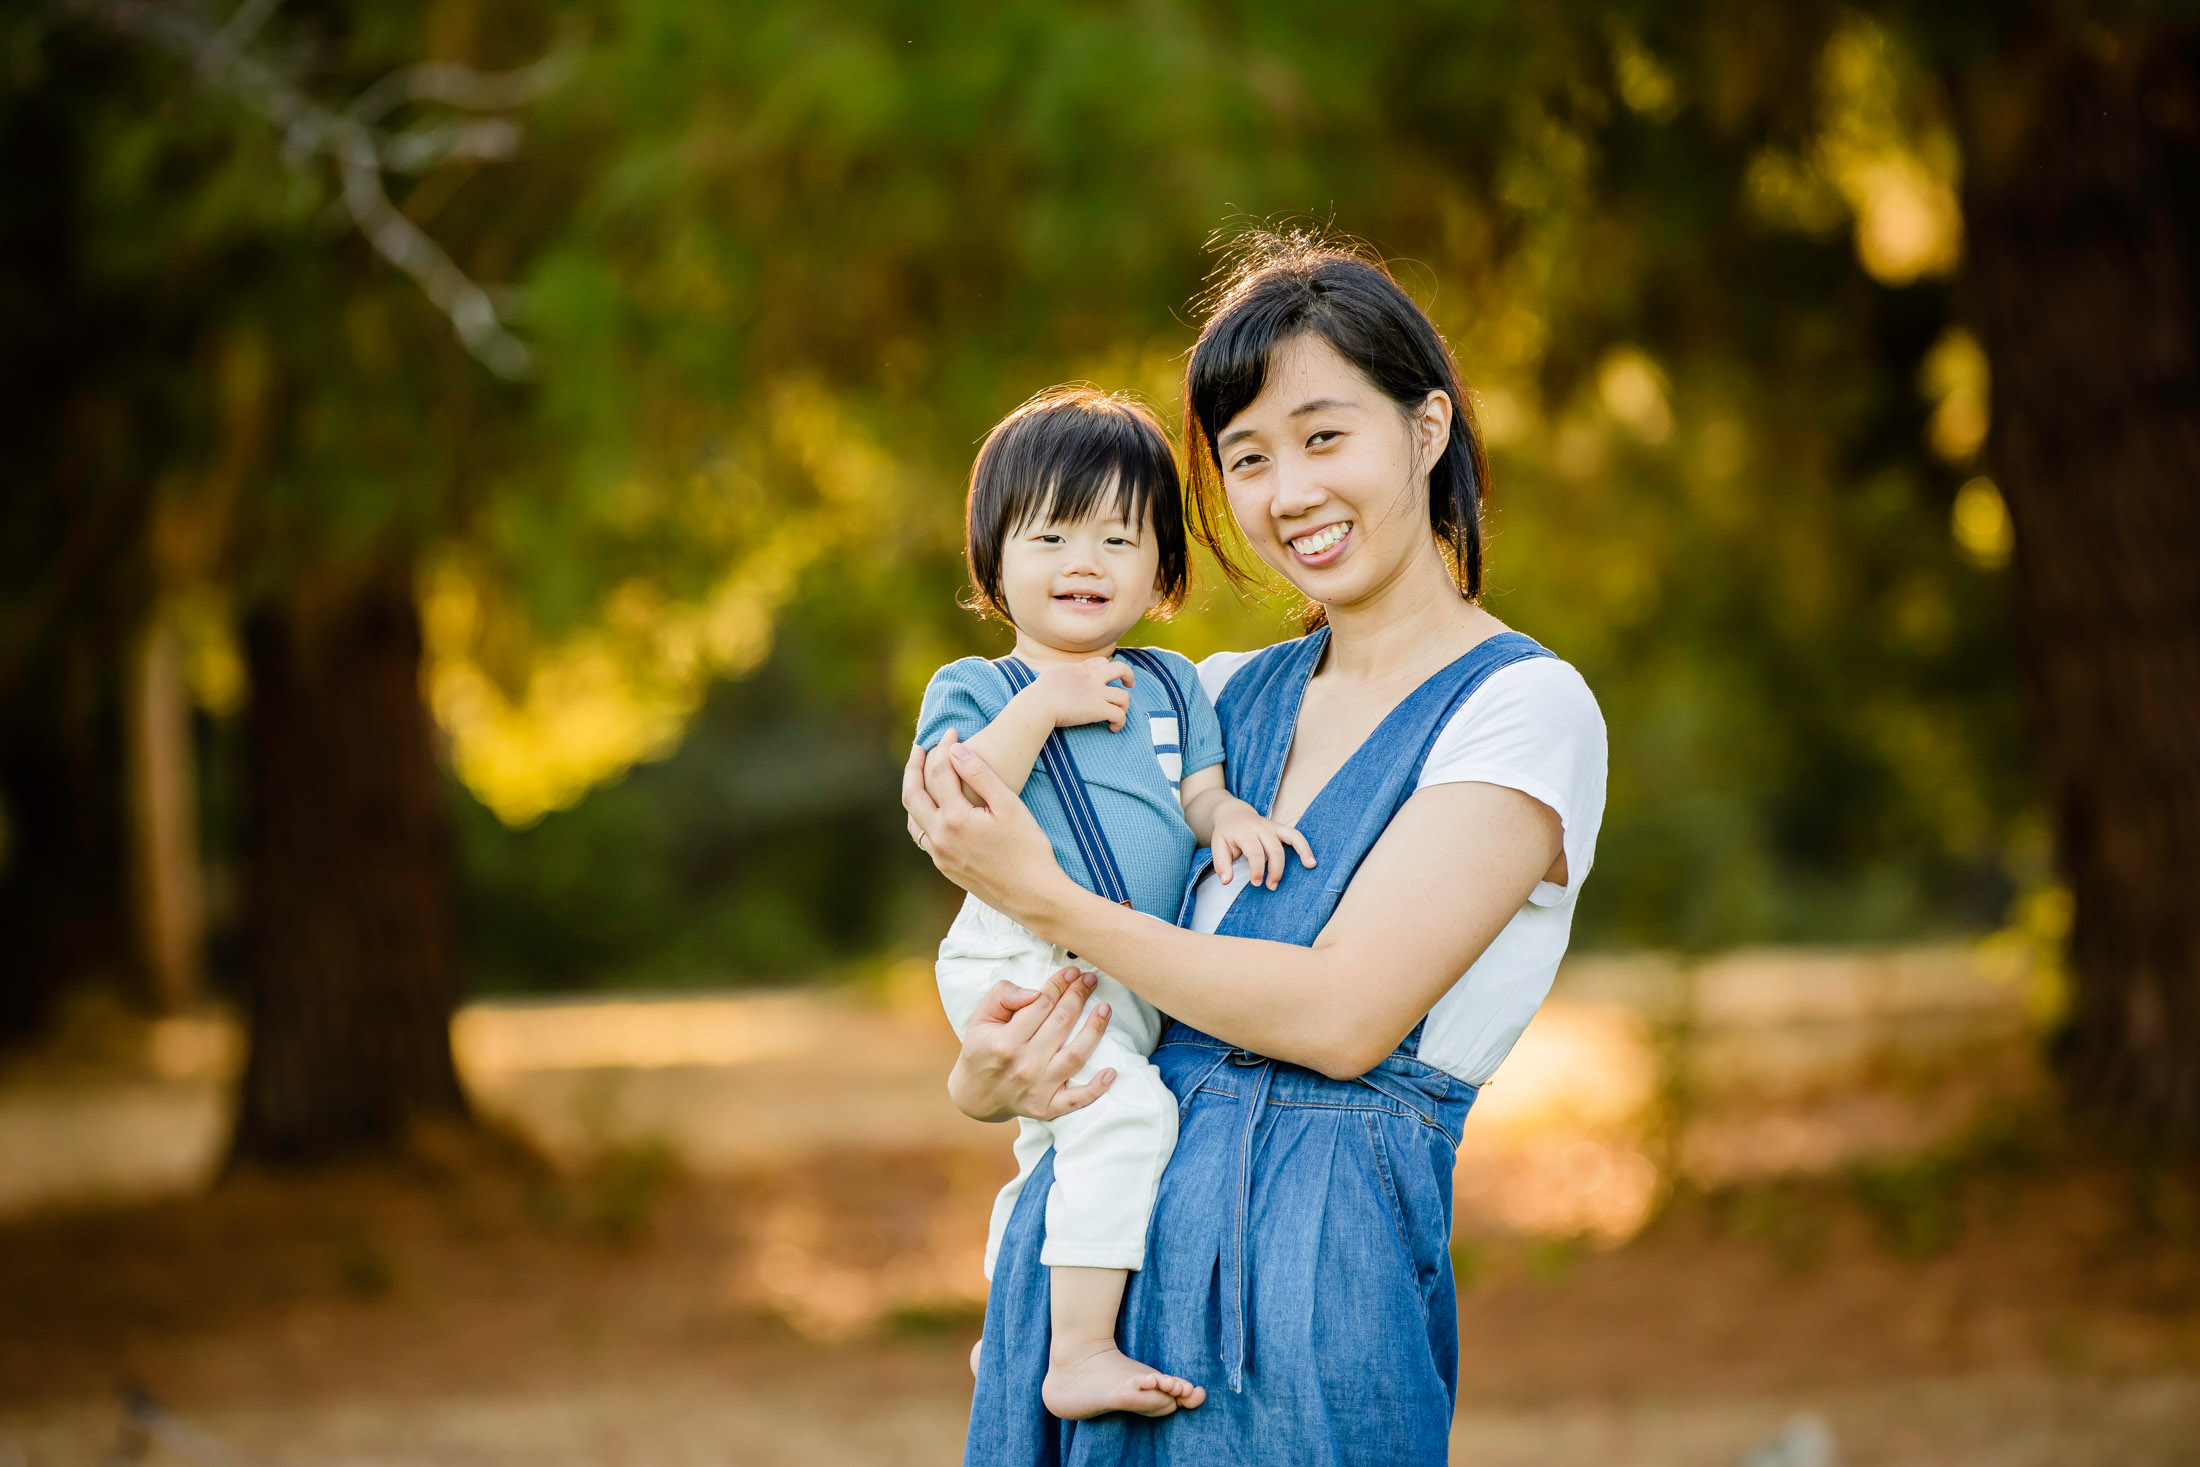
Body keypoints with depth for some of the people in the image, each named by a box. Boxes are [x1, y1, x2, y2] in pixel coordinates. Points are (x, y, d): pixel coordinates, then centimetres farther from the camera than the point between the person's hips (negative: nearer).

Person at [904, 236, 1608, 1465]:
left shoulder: (1527, 708, -5)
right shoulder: (1223, 698, 13)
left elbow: (1343, 1015, -14)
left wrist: (1046, 900, -10)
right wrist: (983, 1078, -7)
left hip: (1315, 1271, -5)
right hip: (1090, 1243, 5)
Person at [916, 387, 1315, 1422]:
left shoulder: (1171, 686, 16)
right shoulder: (972, 691, 0)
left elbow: (1199, 795, 12)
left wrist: (1230, 818, -11)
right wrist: (1039, 706, -17)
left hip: (1141, 978, 7)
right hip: (1022, 961, -7)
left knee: (1057, 1160, 21)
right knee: (1121, 1112, -28)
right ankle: (1077, 1355, -25)